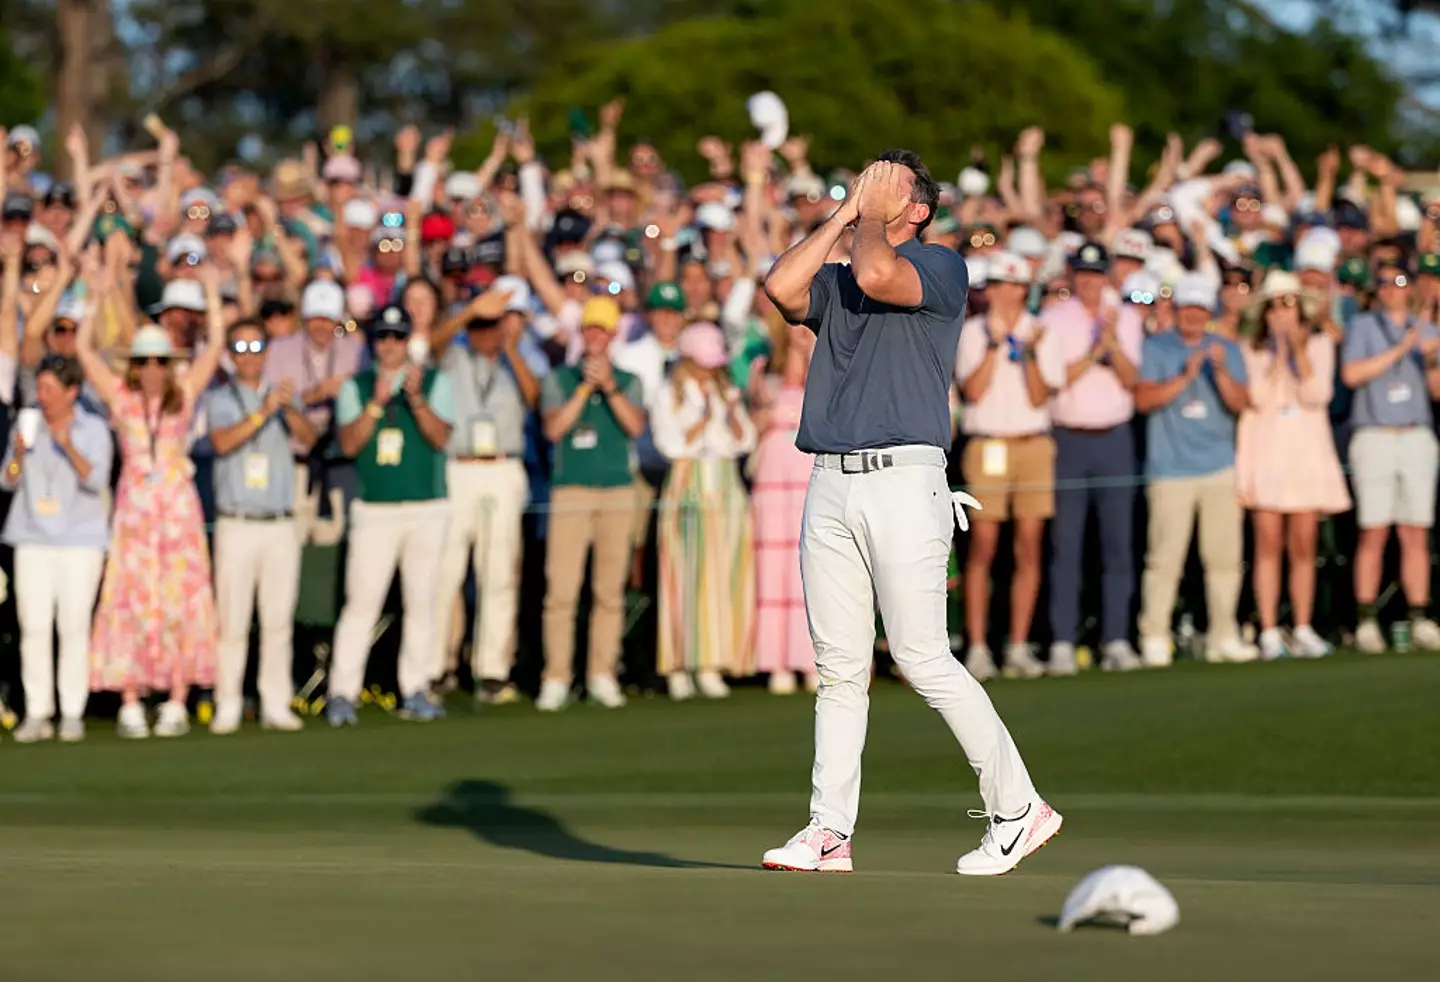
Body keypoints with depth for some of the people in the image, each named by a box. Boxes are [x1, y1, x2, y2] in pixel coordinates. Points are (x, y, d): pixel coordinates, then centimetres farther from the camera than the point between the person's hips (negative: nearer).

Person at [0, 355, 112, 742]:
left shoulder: (94, 430, 2)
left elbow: (96, 479, -11)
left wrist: (69, 447, -24)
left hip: (80, 540, -2)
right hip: (33, 540, 2)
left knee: (74, 626, -5)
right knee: (33, 626, -3)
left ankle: (72, 714, 0)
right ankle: (36, 713, 0)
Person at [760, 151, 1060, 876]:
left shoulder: (941, 268, 3)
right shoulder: (832, 282, 20)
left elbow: (876, 276, -17)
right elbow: (781, 287, 0)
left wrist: (873, 216, 3)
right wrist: (845, 212, 8)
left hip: (904, 483, -6)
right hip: (829, 486, 6)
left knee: (924, 659, -9)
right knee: (838, 668, 4)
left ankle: (1018, 808, 1)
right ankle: (829, 831, 6)